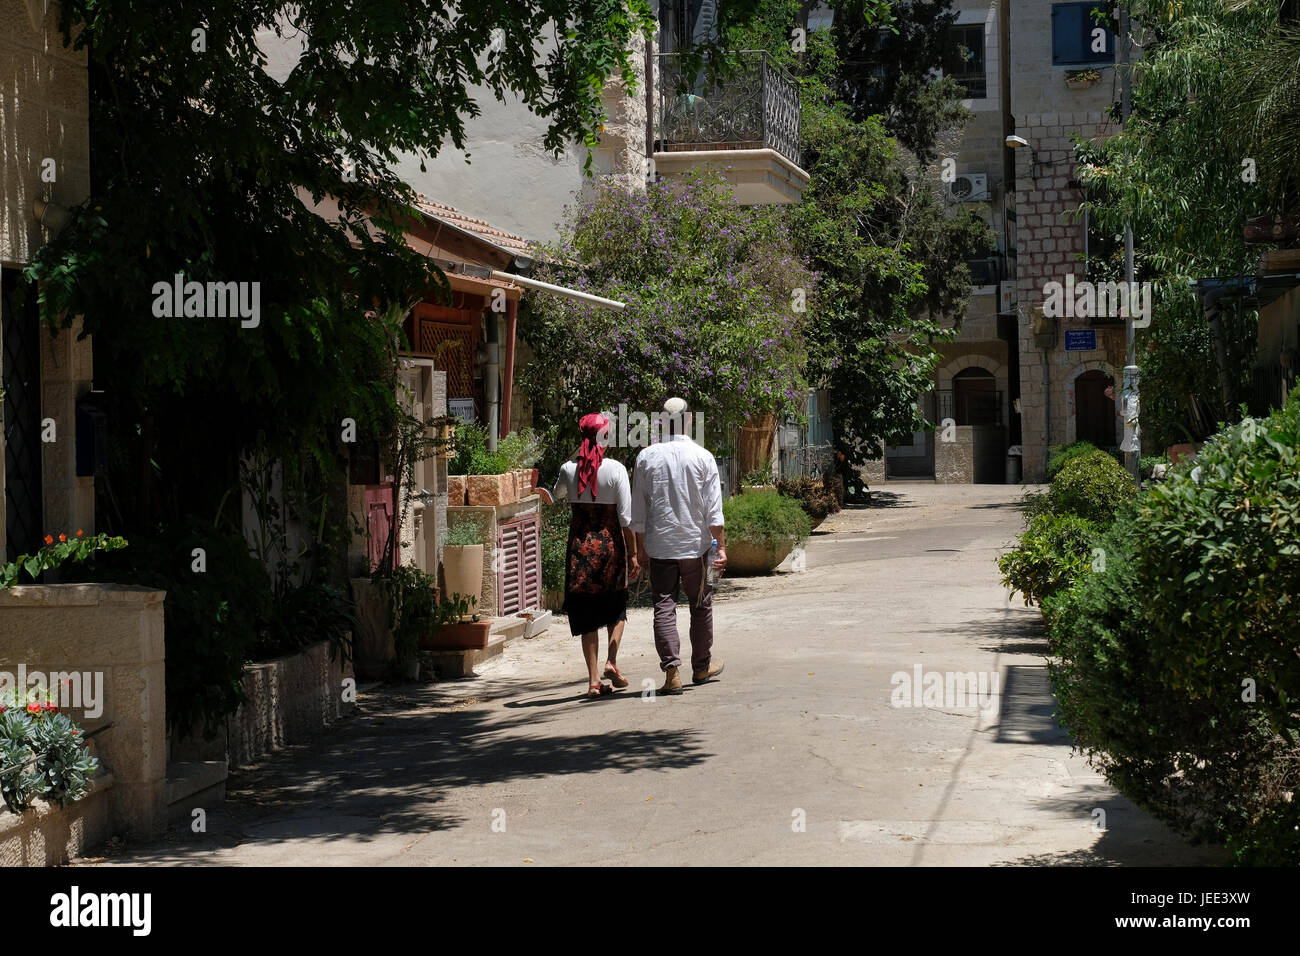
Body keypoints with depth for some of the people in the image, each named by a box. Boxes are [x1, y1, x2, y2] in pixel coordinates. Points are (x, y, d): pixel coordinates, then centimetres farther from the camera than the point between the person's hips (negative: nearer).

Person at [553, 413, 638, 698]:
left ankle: (593, 679, 6)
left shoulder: (569, 468, -2)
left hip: (580, 544, 2)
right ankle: (611, 661, -1)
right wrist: (633, 553, -1)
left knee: (587, 612, 8)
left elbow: (558, 493, 22)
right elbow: (626, 516, -9)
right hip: (610, 542, -2)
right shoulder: (615, 469, -9)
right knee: (616, 607, 18)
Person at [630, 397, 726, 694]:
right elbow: (713, 508, -6)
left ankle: (671, 671, -8)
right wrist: (721, 546, -1)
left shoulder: (646, 457, 0)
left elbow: (638, 509, 4)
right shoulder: (702, 457, -5)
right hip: (696, 544, -1)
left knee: (663, 607, 2)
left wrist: (640, 547, 12)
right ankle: (702, 666, 26)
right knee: (700, 605, 14)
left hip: (658, 545, 1)